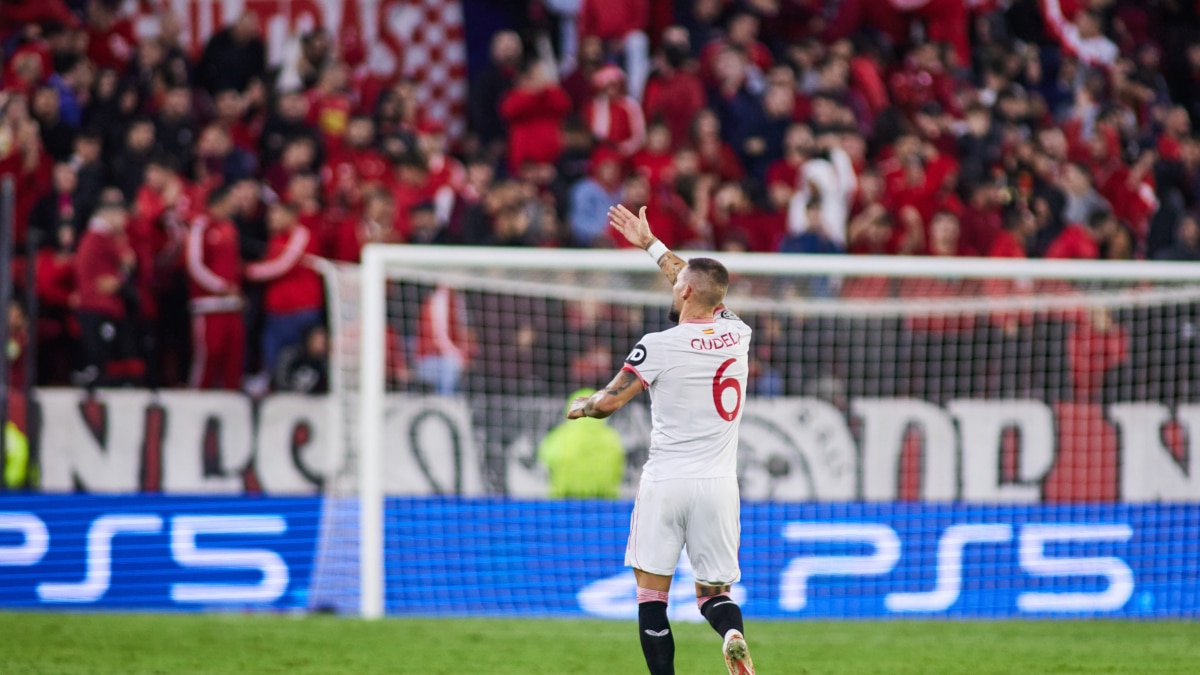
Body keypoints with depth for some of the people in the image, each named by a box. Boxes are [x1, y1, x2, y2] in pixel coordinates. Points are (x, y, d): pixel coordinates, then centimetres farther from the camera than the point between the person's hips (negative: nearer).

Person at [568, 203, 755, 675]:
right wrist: (650, 244, 32)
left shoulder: (659, 347, -11)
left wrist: (582, 406, 21)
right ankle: (732, 635, -23)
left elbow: (609, 402, -3)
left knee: (651, 593, 4)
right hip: (719, 485, 4)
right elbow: (705, 289, 23)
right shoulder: (737, 334, 4)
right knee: (714, 593, 9)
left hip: (665, 482, -4)